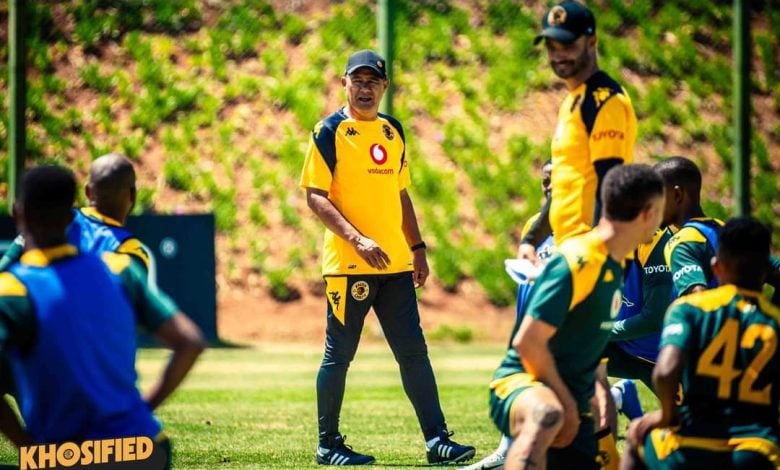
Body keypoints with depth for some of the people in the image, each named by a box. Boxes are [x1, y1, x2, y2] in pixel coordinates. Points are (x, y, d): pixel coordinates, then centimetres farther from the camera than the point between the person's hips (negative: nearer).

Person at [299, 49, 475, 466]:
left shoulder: (393, 131, 14)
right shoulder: (330, 131, -4)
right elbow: (315, 197, -10)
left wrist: (417, 247, 14)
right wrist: (357, 240, -20)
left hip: (395, 262, 5)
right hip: (347, 262, -5)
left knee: (414, 351, 3)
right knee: (339, 354, 1)